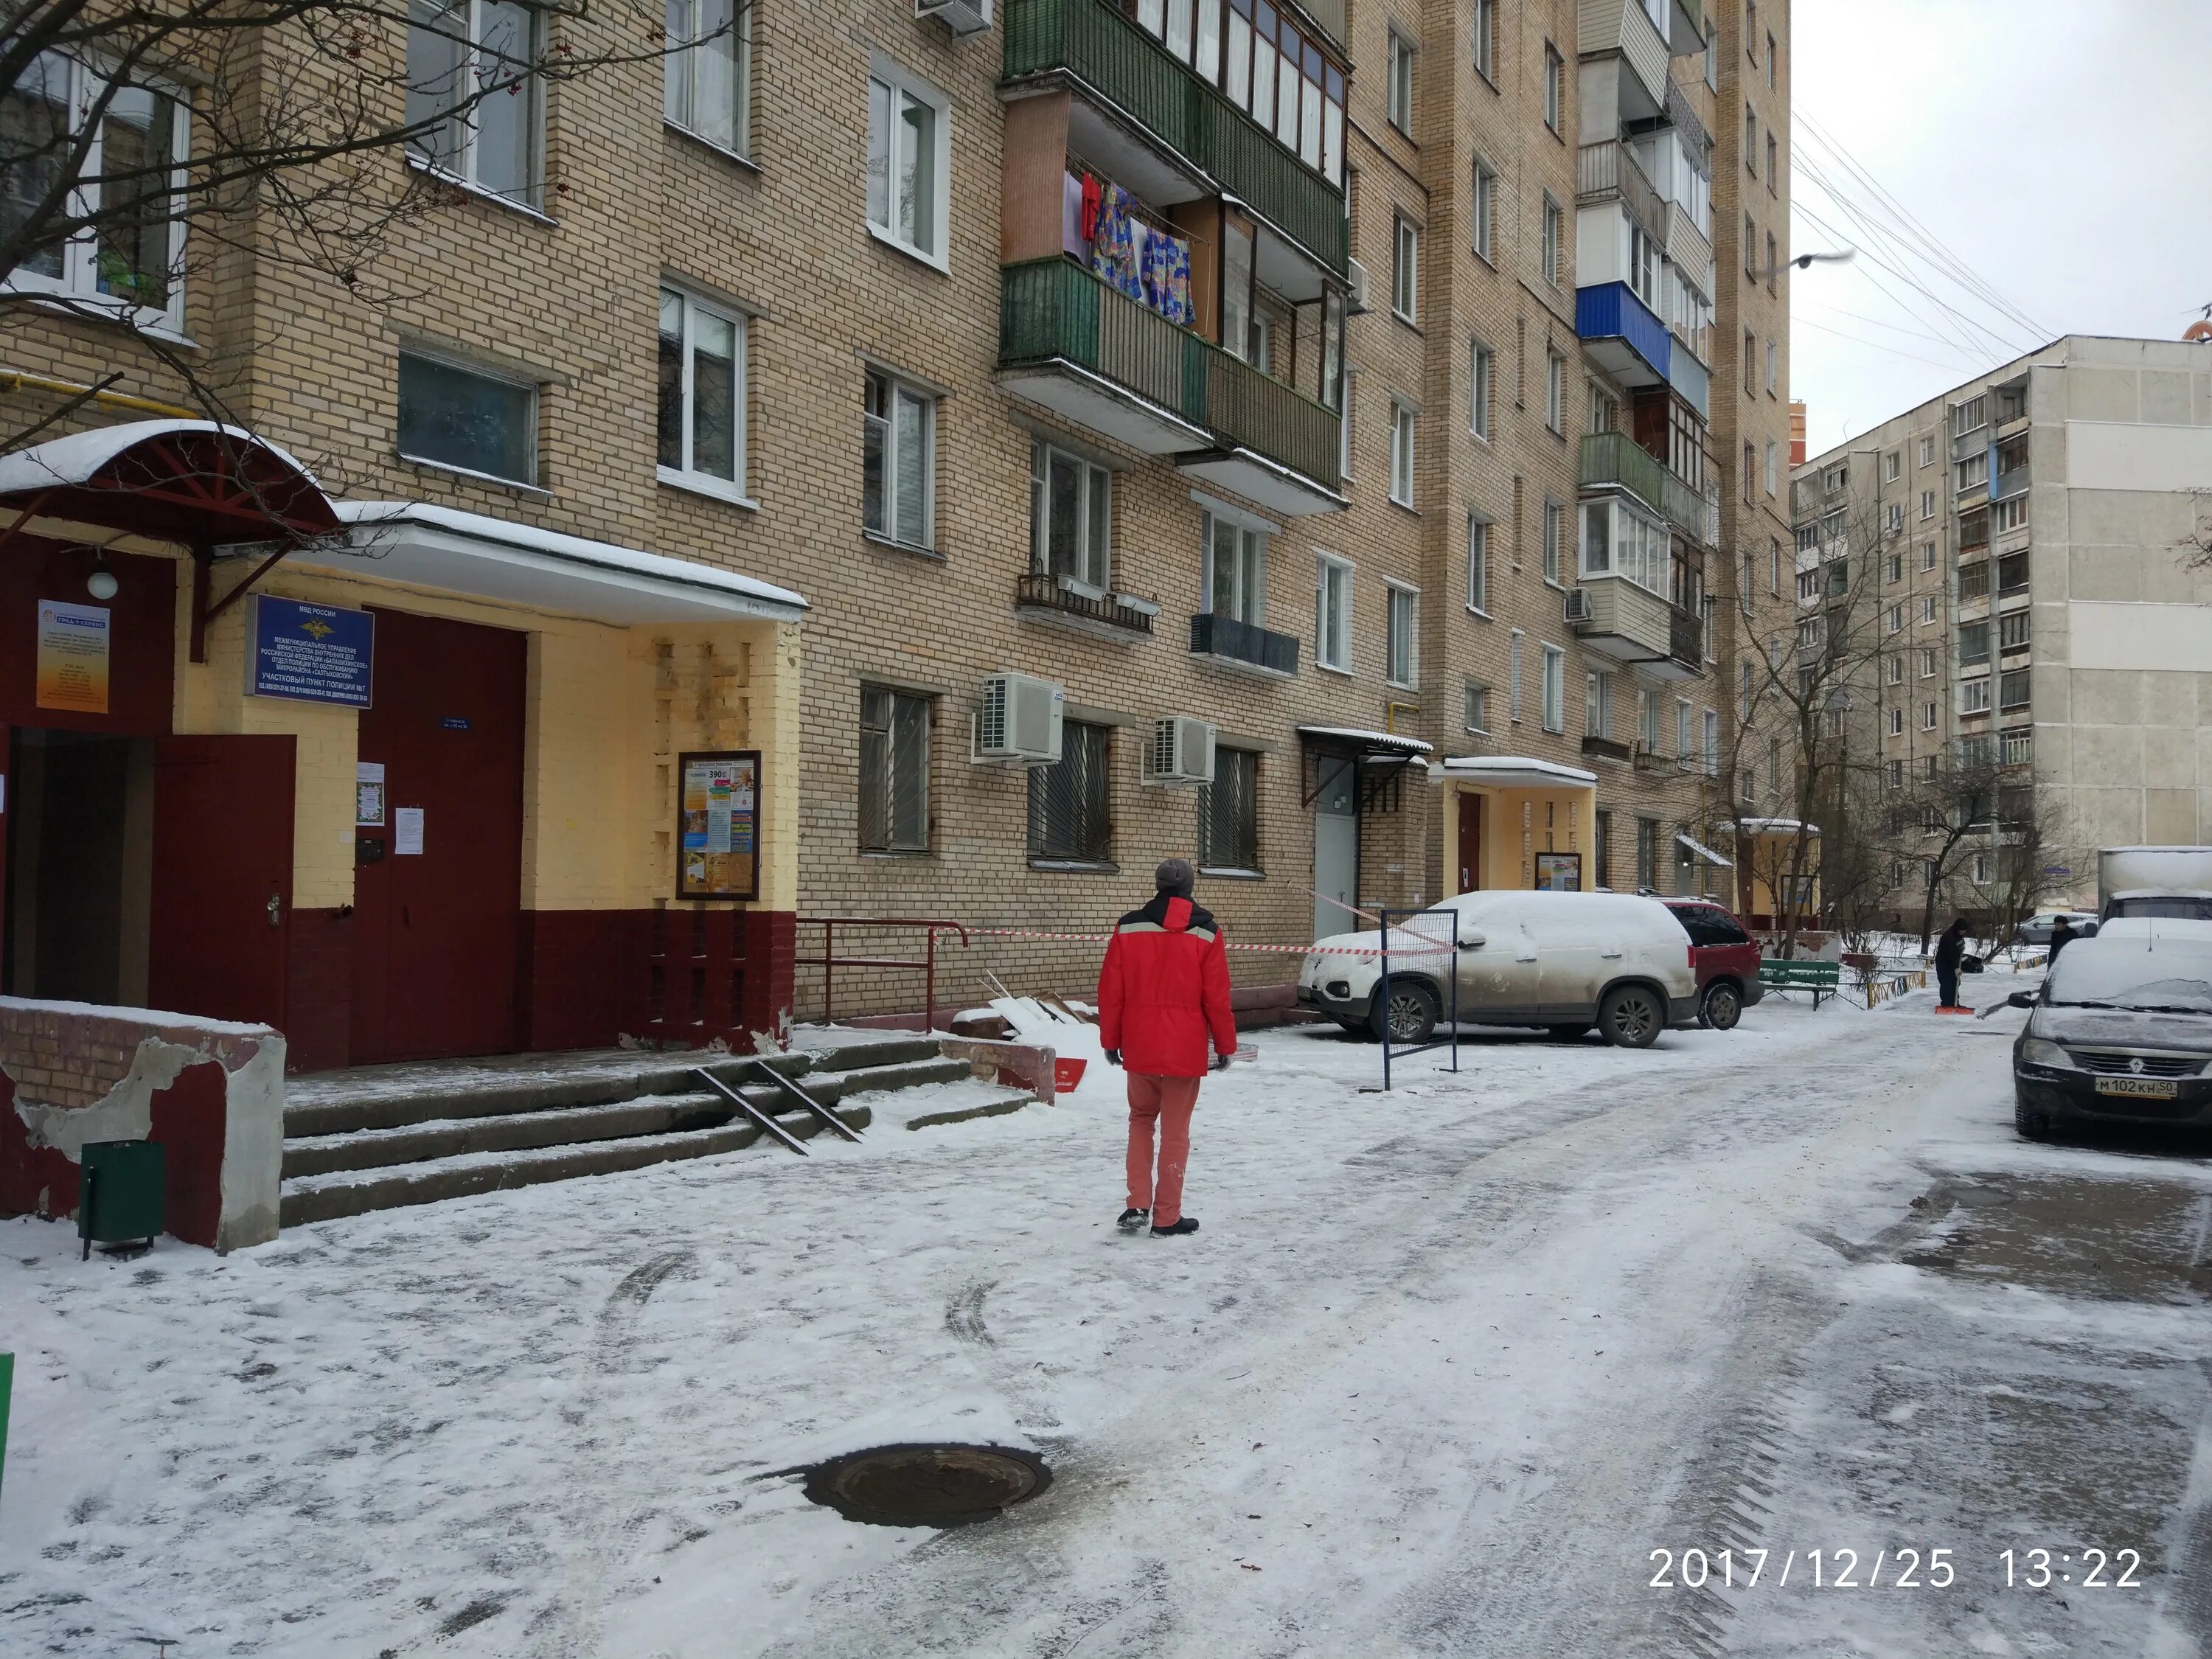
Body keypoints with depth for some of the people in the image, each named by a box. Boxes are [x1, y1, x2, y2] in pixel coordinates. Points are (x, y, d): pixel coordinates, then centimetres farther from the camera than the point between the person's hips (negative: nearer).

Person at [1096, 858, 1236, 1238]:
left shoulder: (1127, 929, -1)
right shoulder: (1206, 934, -5)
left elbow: (1110, 991, 1)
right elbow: (1217, 997, -4)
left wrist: (1110, 1040, 11)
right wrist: (1225, 1044, 7)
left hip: (1140, 1047, 2)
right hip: (1185, 1050, -2)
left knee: (1141, 1119, 19)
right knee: (1175, 1131, 7)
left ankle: (1138, 1205, 9)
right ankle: (1167, 1218, 11)